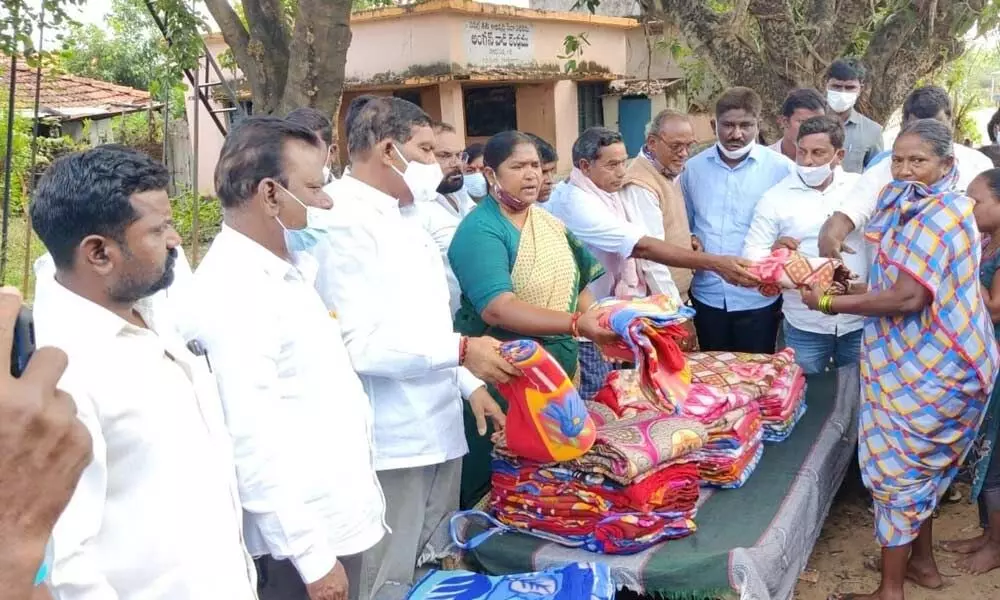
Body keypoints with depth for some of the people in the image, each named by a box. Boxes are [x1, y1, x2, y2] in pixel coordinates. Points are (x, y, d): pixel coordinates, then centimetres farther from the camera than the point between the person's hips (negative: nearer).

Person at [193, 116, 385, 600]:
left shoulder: (286, 269, 6)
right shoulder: (233, 290, -22)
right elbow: (255, 441, -25)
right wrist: (312, 556, -22)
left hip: (341, 517, 9)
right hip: (304, 538, -9)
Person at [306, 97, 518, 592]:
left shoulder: (402, 220, 15)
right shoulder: (346, 224, -16)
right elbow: (357, 343, -25)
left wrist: (469, 385, 11)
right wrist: (462, 351, -21)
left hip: (437, 430, 9)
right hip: (391, 442, -9)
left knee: (439, 574, 18)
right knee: (391, 582, 3)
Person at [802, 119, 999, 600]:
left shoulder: (940, 215, -20)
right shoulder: (916, 208, 11)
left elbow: (908, 297, -28)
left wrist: (830, 303, -21)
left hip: (928, 365, -10)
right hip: (929, 360, 10)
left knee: (895, 466, -2)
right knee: (920, 463, 20)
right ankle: (922, 561, 35)